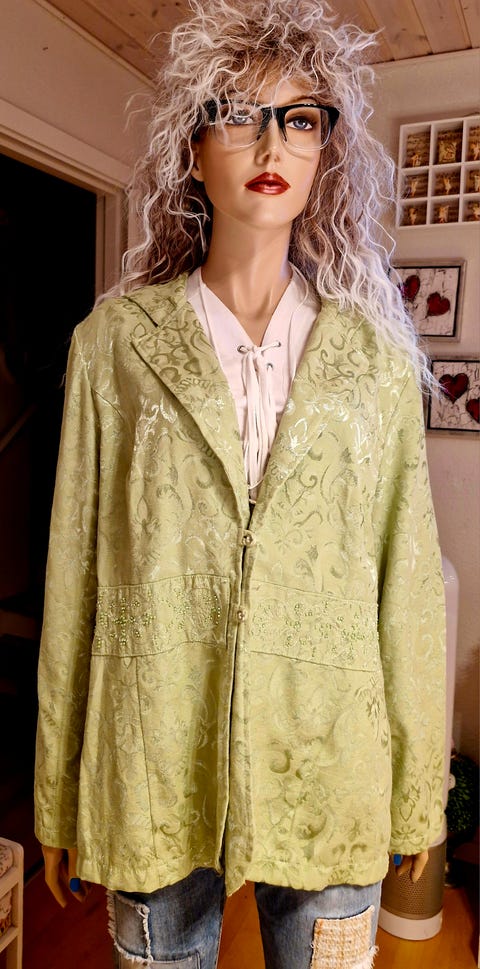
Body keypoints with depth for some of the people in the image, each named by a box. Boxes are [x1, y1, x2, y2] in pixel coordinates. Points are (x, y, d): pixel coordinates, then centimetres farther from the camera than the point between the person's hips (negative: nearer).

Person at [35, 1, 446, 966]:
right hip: (151, 768, 0)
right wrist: (58, 798, 1)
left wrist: (418, 790, 3)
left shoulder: (374, 355, 0)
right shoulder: (114, 341, -2)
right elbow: (74, 569, -2)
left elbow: (409, 578, 1)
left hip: (331, 772, 1)